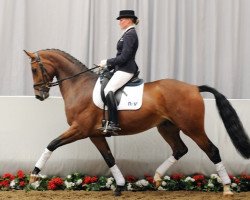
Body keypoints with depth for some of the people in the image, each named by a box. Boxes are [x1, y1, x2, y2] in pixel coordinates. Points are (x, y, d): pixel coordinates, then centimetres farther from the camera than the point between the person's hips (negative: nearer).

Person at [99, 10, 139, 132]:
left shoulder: (130, 35, -14)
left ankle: (113, 123, -31)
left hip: (126, 70, -11)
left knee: (108, 90, -27)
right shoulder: (128, 34, 18)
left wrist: (107, 62, -12)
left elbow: (123, 57, -20)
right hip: (121, 69, 11)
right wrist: (108, 66, 16)